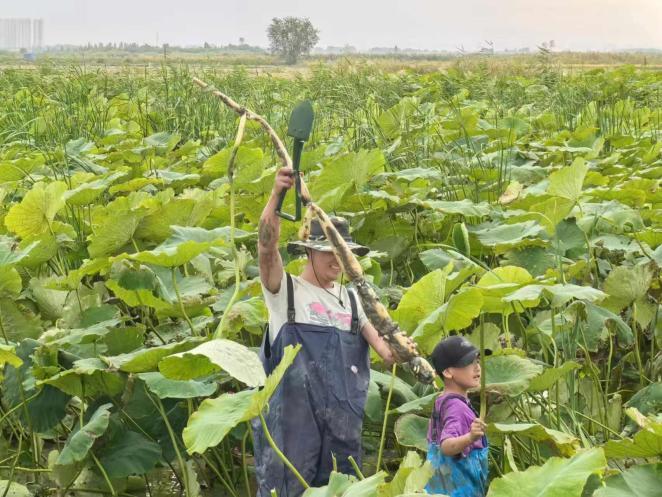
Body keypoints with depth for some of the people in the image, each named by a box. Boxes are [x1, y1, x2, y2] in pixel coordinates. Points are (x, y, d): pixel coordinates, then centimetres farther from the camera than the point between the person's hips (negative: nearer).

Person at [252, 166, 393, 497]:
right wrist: (276, 195, -30)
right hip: (292, 417, -5)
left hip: (342, 421, 5)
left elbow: (377, 338, 1)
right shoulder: (284, 291, 0)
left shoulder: (351, 300, 14)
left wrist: (397, 352, -23)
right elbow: (266, 247, -17)